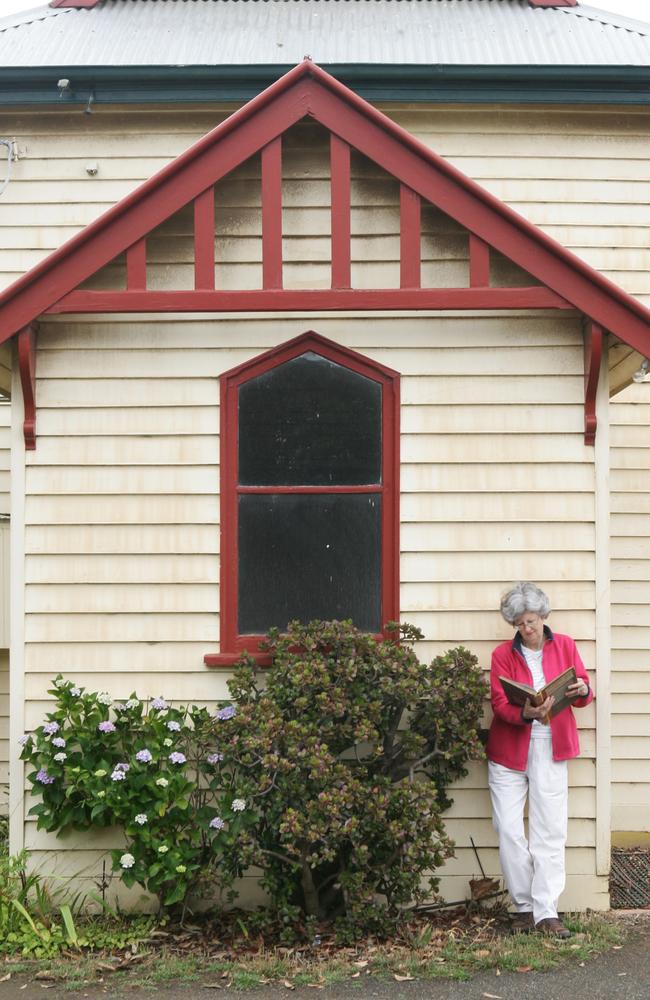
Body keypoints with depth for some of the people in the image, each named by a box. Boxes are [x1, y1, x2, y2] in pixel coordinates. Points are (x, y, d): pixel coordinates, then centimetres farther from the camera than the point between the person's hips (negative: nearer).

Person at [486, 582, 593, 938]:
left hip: (550, 749, 0)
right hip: (509, 749, 0)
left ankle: (546, 912, 1)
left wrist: (583, 691, -18)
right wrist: (525, 714, -30)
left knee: (550, 832, -2)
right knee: (509, 829, -3)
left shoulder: (565, 646, 3)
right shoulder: (503, 655, -1)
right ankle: (524, 906, 10)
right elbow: (500, 704, -10)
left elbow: (583, 693, 6)